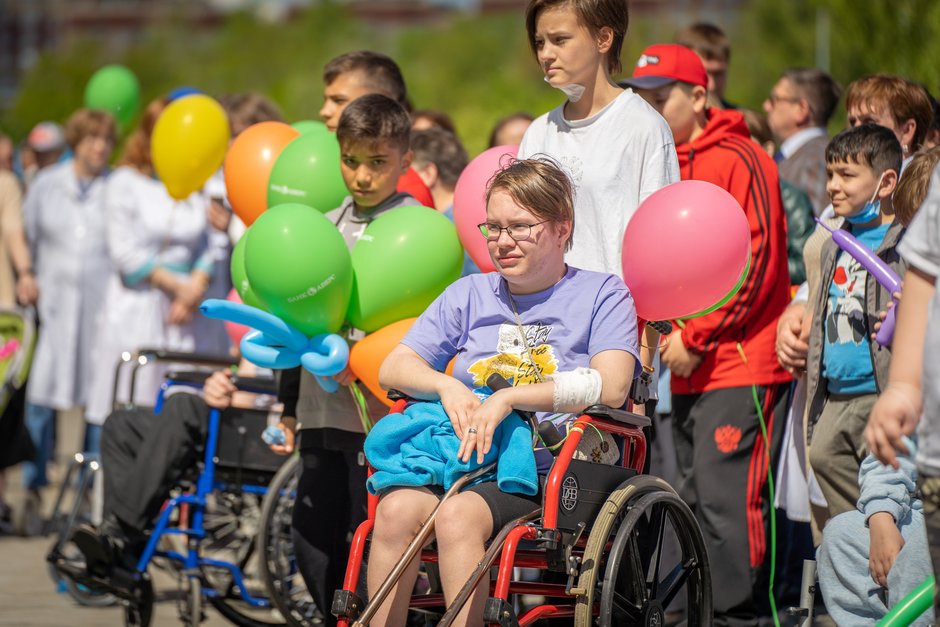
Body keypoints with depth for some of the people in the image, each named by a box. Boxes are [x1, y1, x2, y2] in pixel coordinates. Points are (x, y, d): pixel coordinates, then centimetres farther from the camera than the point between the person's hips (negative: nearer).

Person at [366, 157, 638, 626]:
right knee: (396, 509, -29)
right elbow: (393, 368, 15)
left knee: (458, 514, -34)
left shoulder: (602, 294, 7)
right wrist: (447, 387, -7)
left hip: (548, 469, -4)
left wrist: (509, 398, -16)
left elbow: (610, 388, -10)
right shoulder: (469, 295, 21)